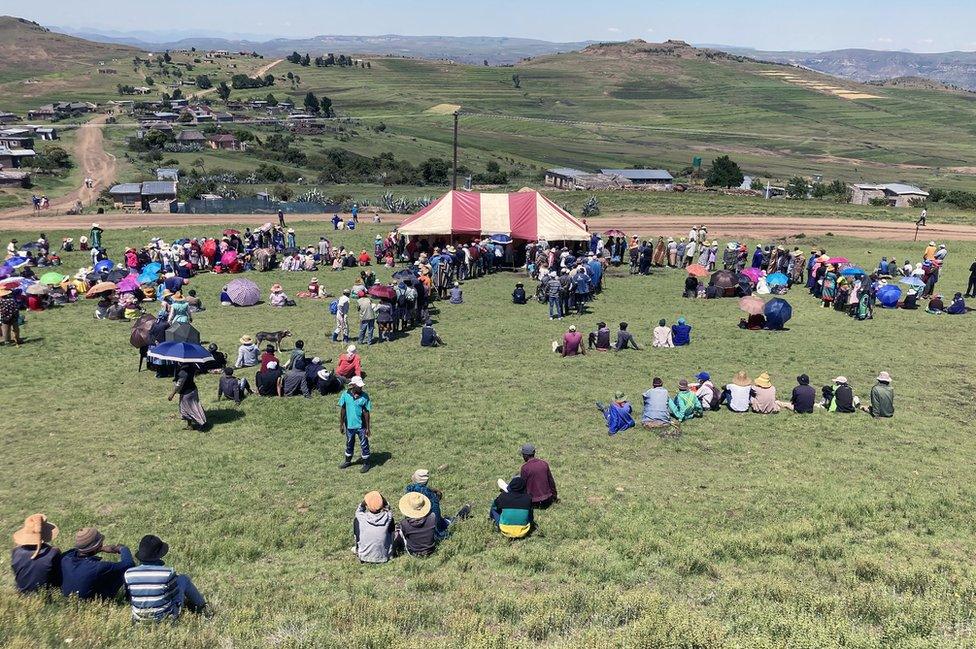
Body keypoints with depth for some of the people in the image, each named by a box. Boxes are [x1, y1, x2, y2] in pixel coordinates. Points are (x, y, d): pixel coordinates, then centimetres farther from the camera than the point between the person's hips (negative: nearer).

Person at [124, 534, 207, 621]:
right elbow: (175, 595, -10)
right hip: (164, 615, -4)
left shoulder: (128, 574, -13)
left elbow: (129, 598, 2)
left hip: (139, 617, 4)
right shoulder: (168, 573, -23)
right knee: (184, 579, 15)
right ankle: (200, 606, 33)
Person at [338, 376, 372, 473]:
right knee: (349, 444, 21)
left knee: (364, 445, 8)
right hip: (349, 425, 2)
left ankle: (366, 464, 25)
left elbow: (366, 413, -9)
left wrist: (368, 428, -7)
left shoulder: (364, 396, -13)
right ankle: (348, 461, 41)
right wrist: (341, 425, 3)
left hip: (361, 426, -2)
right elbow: (342, 410, 0)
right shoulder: (345, 395, -9)